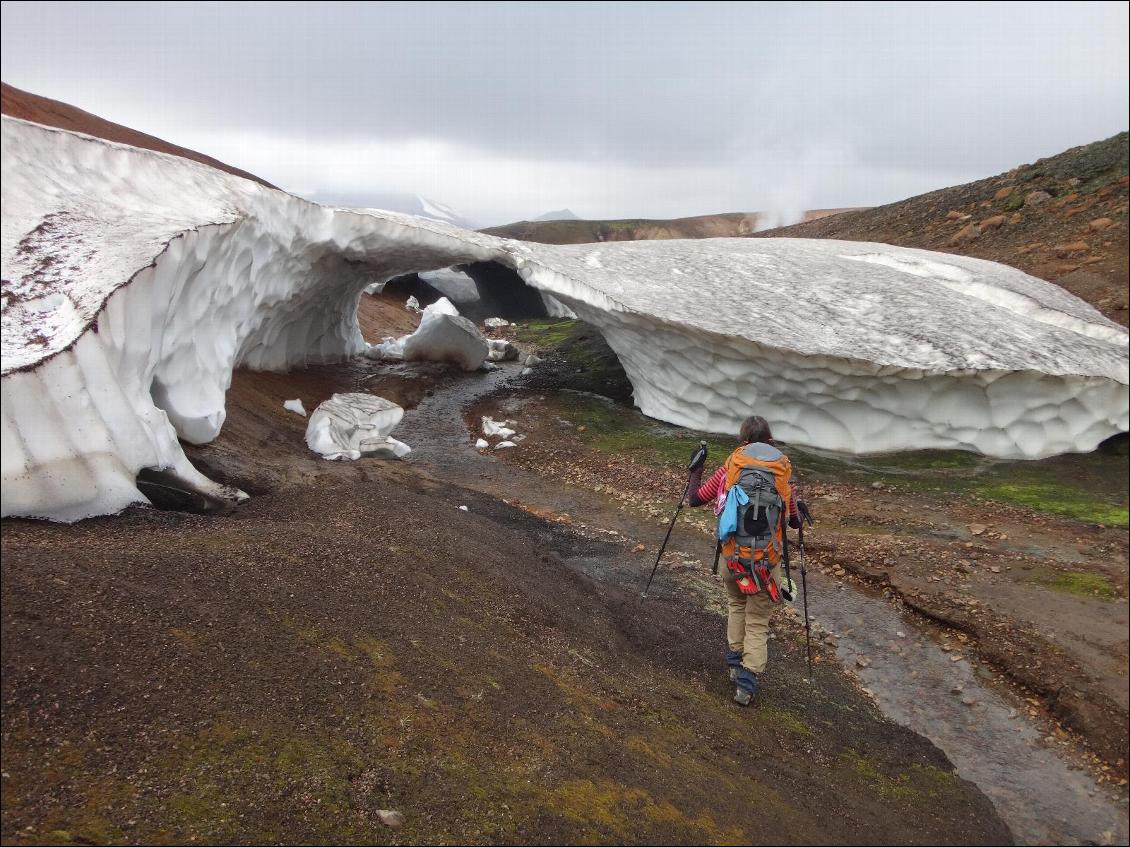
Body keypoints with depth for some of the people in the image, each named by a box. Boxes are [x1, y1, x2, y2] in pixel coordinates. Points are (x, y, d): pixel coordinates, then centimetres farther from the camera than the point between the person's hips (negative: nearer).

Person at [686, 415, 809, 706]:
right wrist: (800, 511, 27)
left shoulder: (731, 466, -4)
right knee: (758, 621, 9)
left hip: (733, 554, 1)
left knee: (736, 604, 27)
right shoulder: (783, 470, -3)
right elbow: (794, 521, 4)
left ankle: (735, 660, 28)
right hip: (767, 559, -1)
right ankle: (747, 681, 1)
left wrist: (696, 468, 17)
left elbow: (695, 499, 1)